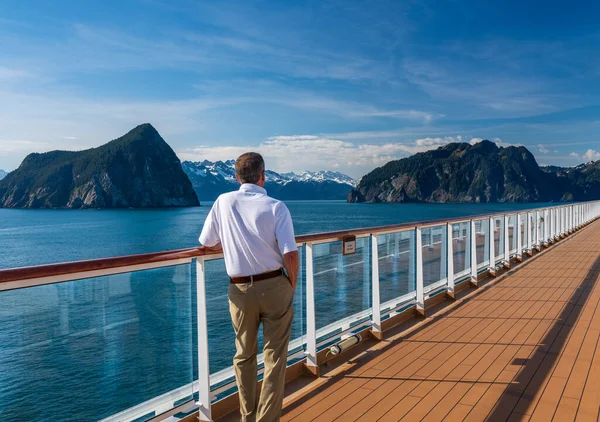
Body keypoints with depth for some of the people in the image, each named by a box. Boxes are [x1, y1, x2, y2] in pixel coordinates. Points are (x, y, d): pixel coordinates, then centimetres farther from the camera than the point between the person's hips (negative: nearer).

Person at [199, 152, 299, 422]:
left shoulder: (224, 202, -2)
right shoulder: (276, 207, -9)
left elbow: (206, 243, 7)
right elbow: (290, 255, -15)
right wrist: (292, 285, 1)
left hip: (241, 290, 2)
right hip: (275, 287, -2)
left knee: (244, 356, 20)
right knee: (274, 358, 9)